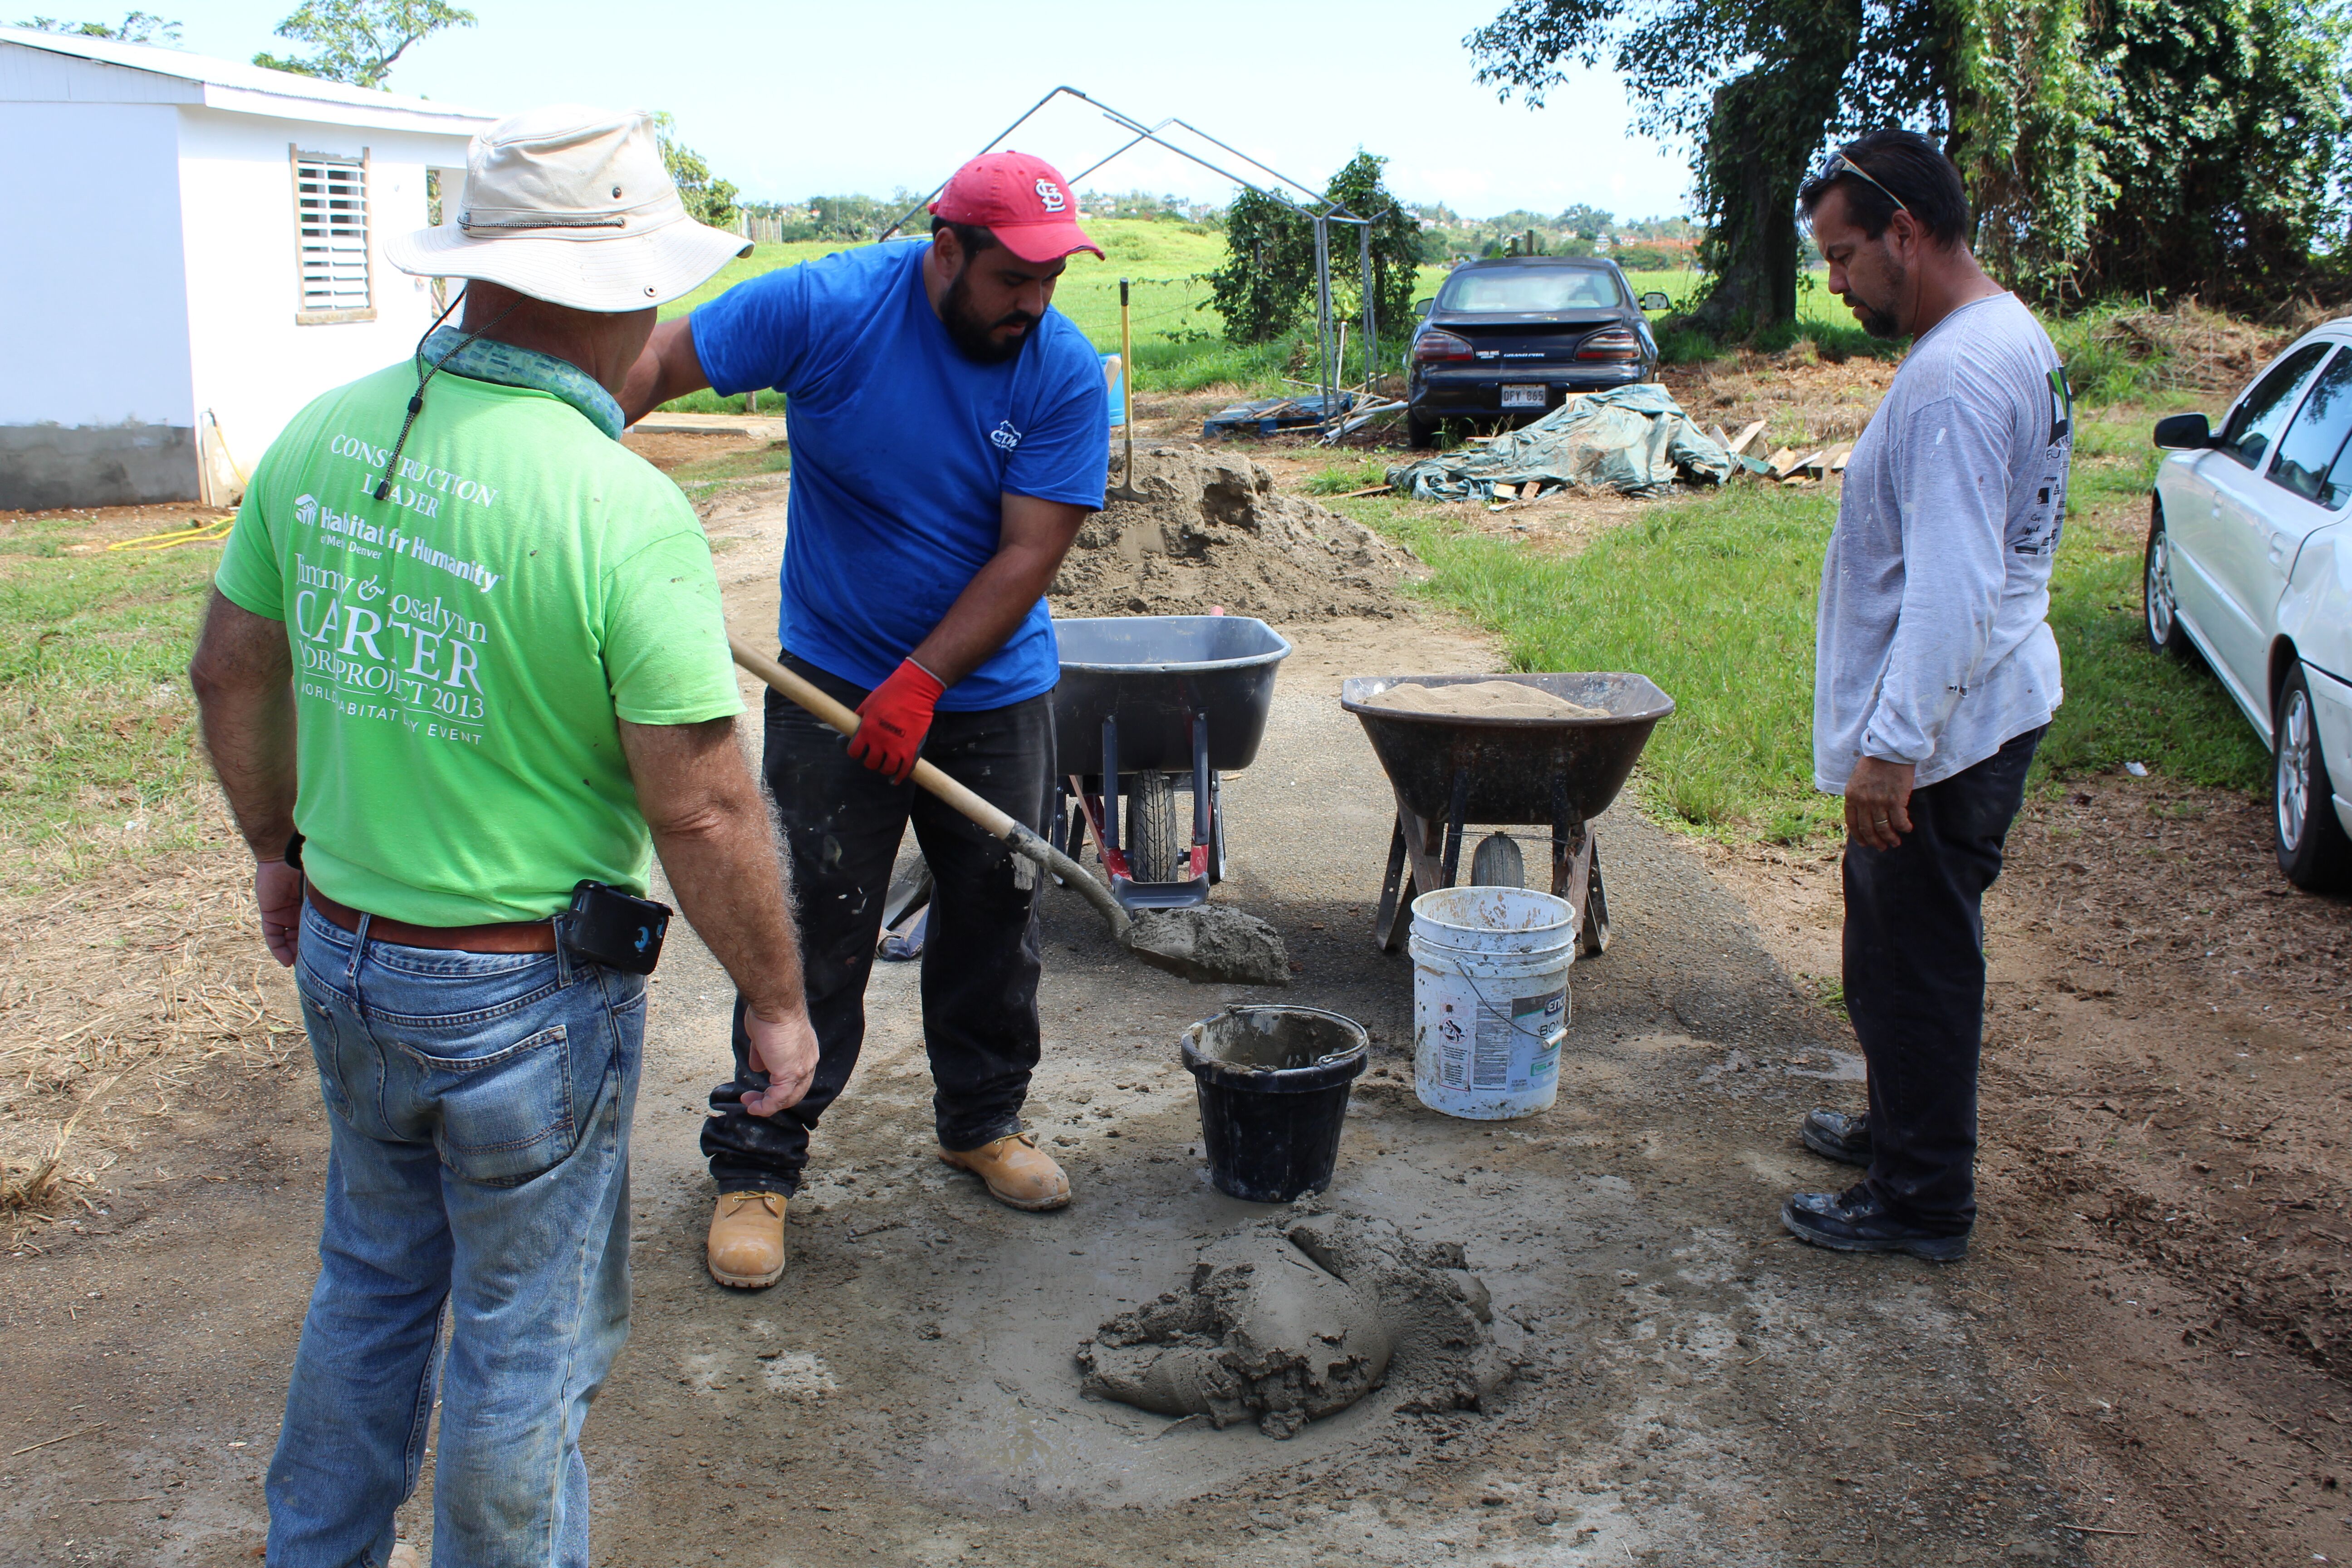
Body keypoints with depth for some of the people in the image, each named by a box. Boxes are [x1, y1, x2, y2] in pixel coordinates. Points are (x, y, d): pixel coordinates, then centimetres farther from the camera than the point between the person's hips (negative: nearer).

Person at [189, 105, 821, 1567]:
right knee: (526, 1336, 13)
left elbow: (232, 674, 7)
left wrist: (280, 848, 23)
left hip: (343, 953, 7)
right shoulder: (626, 511, -24)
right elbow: (702, 808, -22)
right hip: (525, 992, -7)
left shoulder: (322, 437, -4)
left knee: (374, 1281, 27)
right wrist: (777, 998, -8)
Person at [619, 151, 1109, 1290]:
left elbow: (1029, 555, -14)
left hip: (993, 692, 2)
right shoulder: (827, 307, -15)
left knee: (994, 918, 13)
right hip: (833, 678, -2)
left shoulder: (1067, 373, -11)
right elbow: (659, 362, -9)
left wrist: (920, 682, -22)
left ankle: (983, 1119, 34)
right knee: (813, 931, -2)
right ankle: (755, 1161, 12)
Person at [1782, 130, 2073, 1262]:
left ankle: (1923, 1201, 15)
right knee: (1909, 956, 23)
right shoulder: (2015, 339, 11)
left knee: (1913, 965, 2)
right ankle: (1906, 1127, 39)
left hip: (1943, 736, -10)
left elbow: (1953, 588, -29)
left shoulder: (1955, 376, -23)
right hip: (1985, 710, 10)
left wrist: (1892, 747, -27)